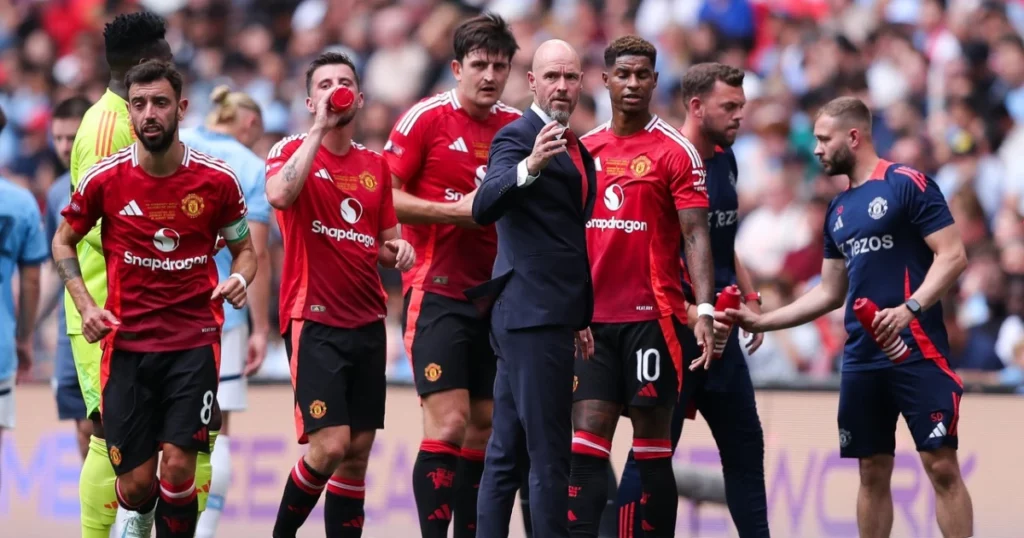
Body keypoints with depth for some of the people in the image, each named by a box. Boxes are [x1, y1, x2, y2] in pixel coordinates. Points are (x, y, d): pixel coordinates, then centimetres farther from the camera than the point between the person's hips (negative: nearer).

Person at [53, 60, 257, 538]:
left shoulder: (217, 180, -4)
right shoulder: (104, 180, -4)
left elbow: (244, 249, 11)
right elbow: (64, 241, 12)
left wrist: (239, 279, -11)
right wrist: (85, 305, -1)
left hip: (194, 341, 0)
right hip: (126, 344, 1)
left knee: (178, 466, -13)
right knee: (135, 485, -1)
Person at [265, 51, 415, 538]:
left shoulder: (375, 165, 14)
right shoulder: (292, 151, -2)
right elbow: (279, 195, -25)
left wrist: (398, 249, -1)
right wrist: (320, 128, -21)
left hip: (367, 324, 6)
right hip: (314, 321, -6)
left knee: (358, 453, 4)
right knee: (330, 446, -16)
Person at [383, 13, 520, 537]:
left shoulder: (517, 125, 10)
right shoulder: (426, 118, -6)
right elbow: (384, 196, -8)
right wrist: (455, 211, -15)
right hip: (438, 293, -6)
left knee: (484, 427, 7)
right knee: (448, 423, -14)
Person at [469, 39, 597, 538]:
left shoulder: (574, 149, 17)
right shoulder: (517, 137, -10)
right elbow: (485, 207, -26)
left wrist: (582, 317, 24)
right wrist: (530, 166, -43)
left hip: (552, 315, 9)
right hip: (533, 314, -9)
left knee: (508, 453, 11)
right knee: (550, 454, -10)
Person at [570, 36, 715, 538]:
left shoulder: (675, 151, -3)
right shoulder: (584, 149, 11)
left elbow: (696, 234, -8)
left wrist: (704, 310, -19)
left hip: (651, 316, -4)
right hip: (594, 318, 4)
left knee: (651, 441, 1)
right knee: (586, 439, -2)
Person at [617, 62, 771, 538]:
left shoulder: (724, 161, 12)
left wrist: (750, 299, 13)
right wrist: (690, 312, -24)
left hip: (718, 328, 9)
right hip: (674, 329, -9)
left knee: (745, 444, 11)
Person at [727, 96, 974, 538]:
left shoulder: (907, 185, -6)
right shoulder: (838, 210, 17)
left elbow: (952, 256, -12)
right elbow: (830, 292, 23)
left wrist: (910, 309, -25)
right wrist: (762, 322, 17)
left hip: (915, 352, -7)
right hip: (861, 360, 7)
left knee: (942, 466, -8)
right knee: (872, 472, 9)